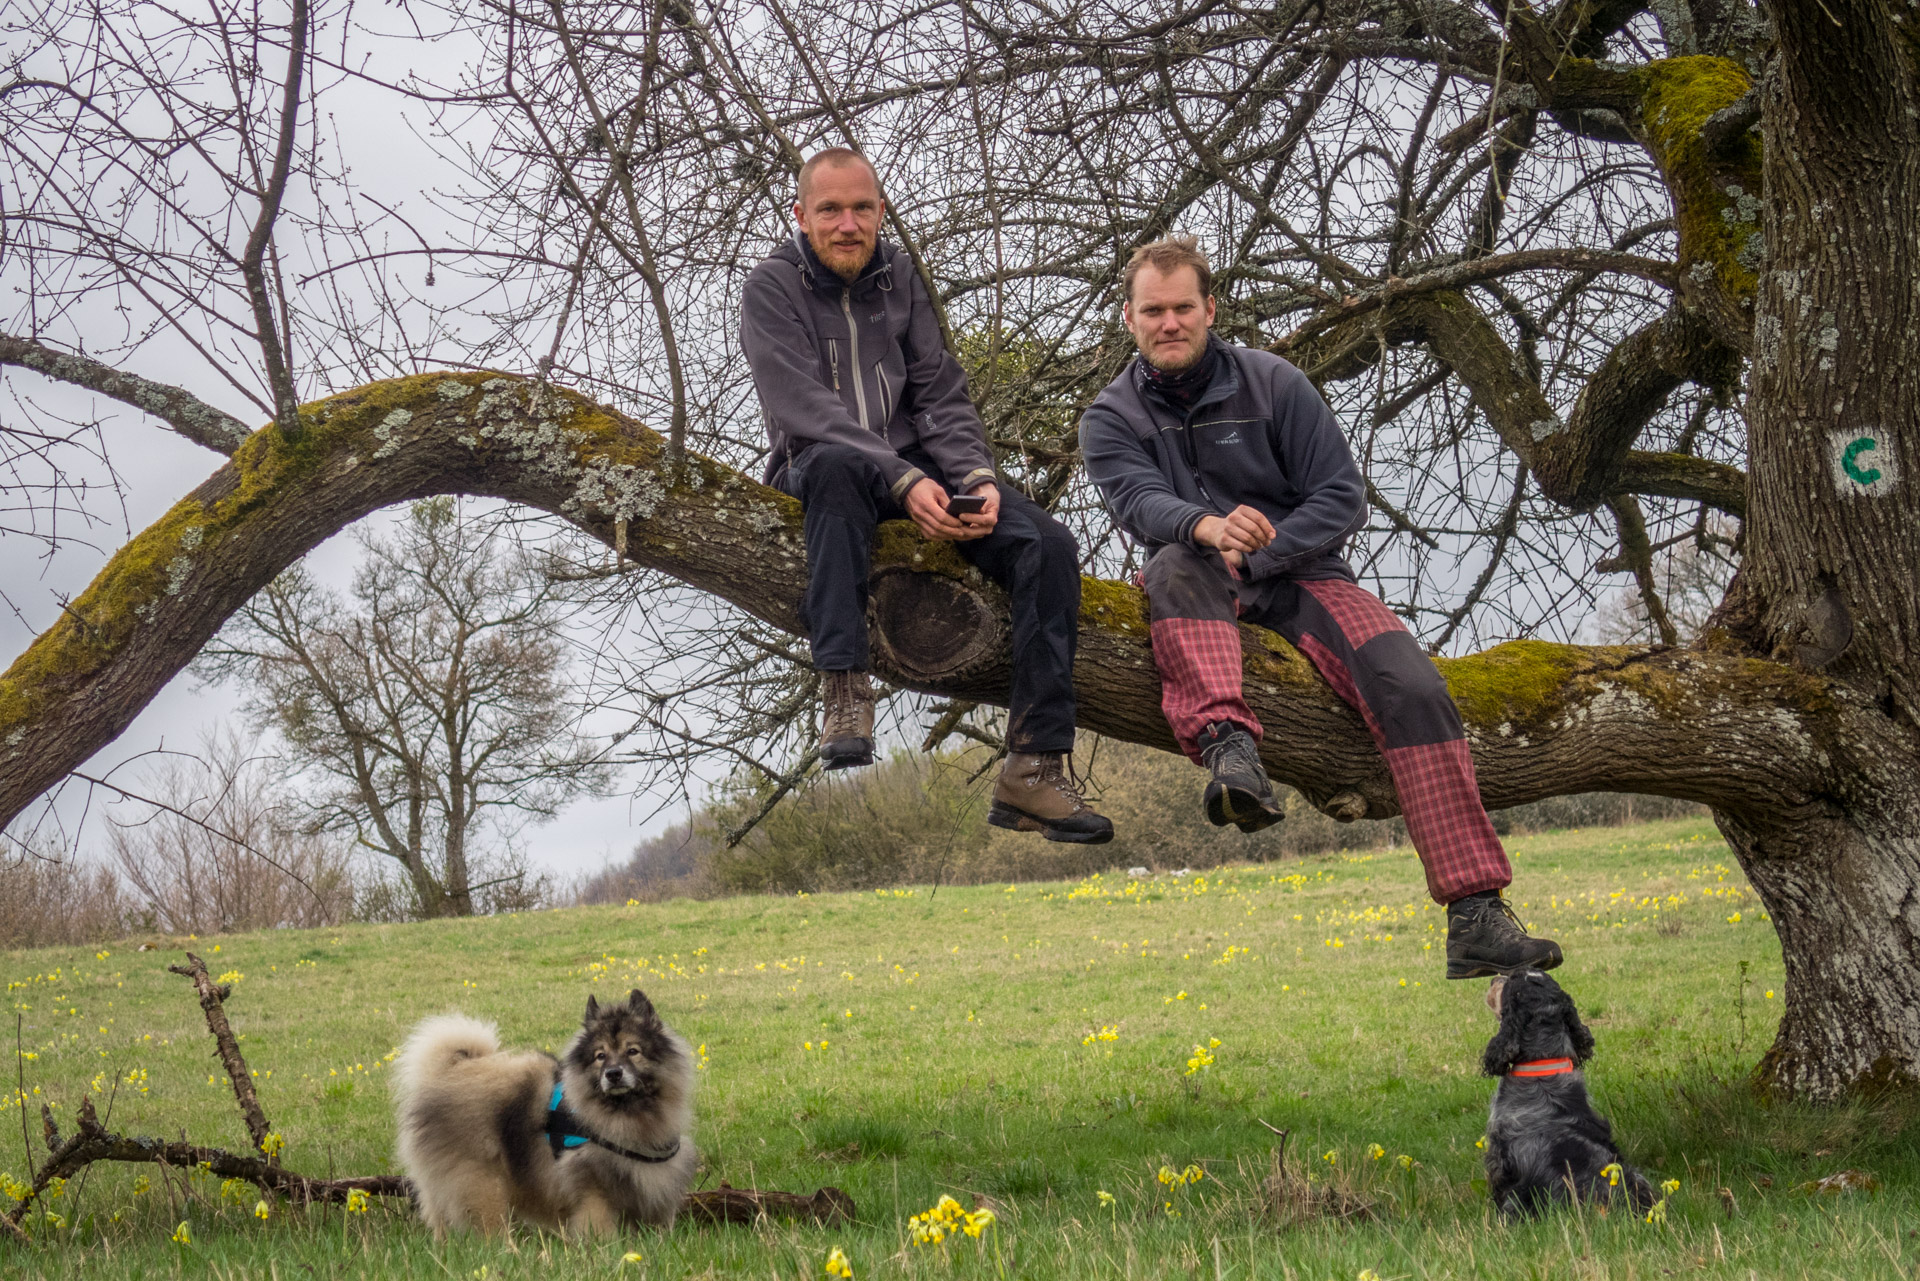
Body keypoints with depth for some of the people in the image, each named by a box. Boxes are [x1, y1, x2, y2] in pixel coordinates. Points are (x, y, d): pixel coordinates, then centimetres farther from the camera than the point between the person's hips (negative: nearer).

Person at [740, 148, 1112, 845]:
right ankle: (844, 692, -44)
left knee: (1048, 546, -19)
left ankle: (1034, 767, -25)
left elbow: (940, 393, 8)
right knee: (840, 465, -42)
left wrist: (977, 478, -12)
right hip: (814, 467, -5)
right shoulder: (773, 288, -2)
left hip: (915, 466, 5)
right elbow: (805, 408, -15)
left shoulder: (899, 278, 13)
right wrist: (902, 482, -27)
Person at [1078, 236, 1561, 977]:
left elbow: (1342, 498, -1)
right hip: (1205, 593, 0)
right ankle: (1226, 741, -58)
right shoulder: (1111, 419, 6)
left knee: (1412, 688, -25)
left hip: (1301, 575, 1)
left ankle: (1476, 915, -29)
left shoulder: (1273, 384, 5)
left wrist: (1253, 554, -15)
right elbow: (1138, 500, -16)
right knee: (1176, 564, -37)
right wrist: (1208, 528, -39)